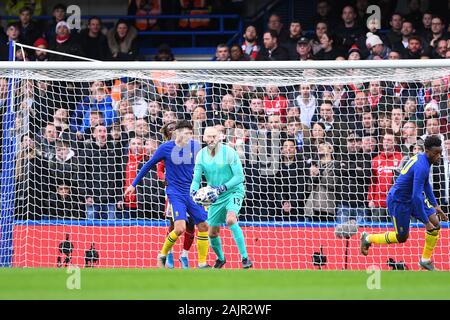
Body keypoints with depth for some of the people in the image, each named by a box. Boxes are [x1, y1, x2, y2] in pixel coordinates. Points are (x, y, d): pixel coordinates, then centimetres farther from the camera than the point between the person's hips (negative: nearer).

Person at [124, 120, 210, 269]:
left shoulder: (195, 146, 1)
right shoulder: (166, 148, -7)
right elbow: (148, 165, 3)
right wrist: (133, 184, 7)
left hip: (193, 193, 4)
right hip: (175, 193, -4)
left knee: (203, 226, -2)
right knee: (180, 228, -20)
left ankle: (202, 264, 10)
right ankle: (162, 255, 3)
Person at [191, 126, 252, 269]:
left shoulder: (229, 152, -17)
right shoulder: (201, 155, -3)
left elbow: (239, 176, -18)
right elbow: (196, 179, 0)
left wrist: (222, 188, -28)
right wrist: (193, 191, -22)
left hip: (233, 192, -5)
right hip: (216, 197, 5)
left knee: (230, 220, -32)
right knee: (212, 233, 7)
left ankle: (245, 257, -27)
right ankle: (220, 258, 37)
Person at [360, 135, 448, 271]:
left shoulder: (421, 158, 0)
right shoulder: (421, 167, -30)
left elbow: (426, 185, 19)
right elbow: (417, 197, -32)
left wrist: (435, 205, 18)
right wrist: (426, 222, -28)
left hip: (411, 198, 9)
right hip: (399, 202, -9)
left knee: (436, 224, -2)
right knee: (402, 237, 5)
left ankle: (425, 260, 13)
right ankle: (368, 238, 27)